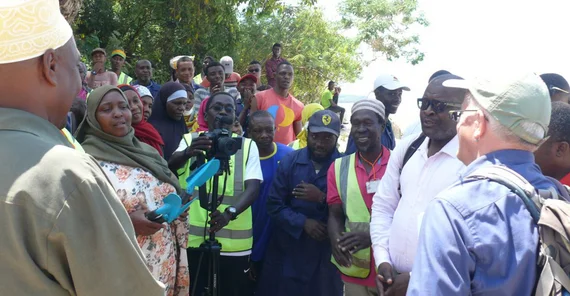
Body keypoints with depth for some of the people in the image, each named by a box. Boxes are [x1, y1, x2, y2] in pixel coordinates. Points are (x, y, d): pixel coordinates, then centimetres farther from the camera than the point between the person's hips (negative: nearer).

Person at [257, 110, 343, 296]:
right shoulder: (289, 162, 0)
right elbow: (274, 205, -3)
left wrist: (322, 199, -23)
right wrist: (303, 222, -14)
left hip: (325, 254, -2)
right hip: (286, 252, 2)